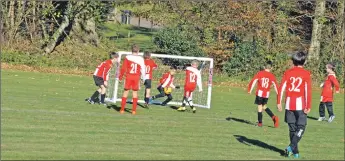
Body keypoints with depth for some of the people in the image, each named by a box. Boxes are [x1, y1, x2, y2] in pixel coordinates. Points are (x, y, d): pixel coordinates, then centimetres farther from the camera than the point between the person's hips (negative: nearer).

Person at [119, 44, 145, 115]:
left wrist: (120, 76, 6)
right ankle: (134, 110, 6)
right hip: (136, 77, 0)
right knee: (135, 92, 7)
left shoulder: (127, 57, -2)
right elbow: (143, 69, 1)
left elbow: (123, 68, -2)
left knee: (126, 91, 6)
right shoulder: (140, 59, -1)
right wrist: (143, 78, 10)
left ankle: (122, 109, 5)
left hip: (128, 76, 0)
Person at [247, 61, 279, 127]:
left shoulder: (260, 73, -2)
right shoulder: (271, 76, 1)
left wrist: (250, 90, -2)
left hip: (260, 92, -2)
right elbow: (275, 85, 2)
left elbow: (254, 81, -6)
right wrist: (278, 94, 9)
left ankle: (260, 122, 8)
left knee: (260, 107, 5)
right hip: (267, 93, 2)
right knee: (264, 106, 18)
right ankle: (273, 117, 0)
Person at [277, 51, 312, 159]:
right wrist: (308, 106, -9)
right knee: (301, 127, 4)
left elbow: (282, 88, -1)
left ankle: (295, 151, 15)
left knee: (292, 127, 12)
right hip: (300, 104, -3)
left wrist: (279, 102, 2)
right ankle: (292, 147, -13)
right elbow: (308, 90, -10)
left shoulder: (288, 72, 4)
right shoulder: (306, 74, -5)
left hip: (289, 104, 3)